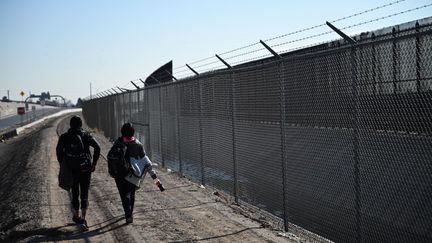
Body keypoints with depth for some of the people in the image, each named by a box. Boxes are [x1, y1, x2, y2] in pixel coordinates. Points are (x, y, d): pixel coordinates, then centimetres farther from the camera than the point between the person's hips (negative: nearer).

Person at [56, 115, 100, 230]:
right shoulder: (86, 135, -3)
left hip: (72, 170, 1)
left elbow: (59, 151, -8)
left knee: (75, 193, 17)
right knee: (84, 194, 5)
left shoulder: (64, 137, -1)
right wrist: (94, 163, -7)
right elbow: (97, 147, -14)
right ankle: (83, 218, -5)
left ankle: (76, 216, 29)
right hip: (86, 169, -1)